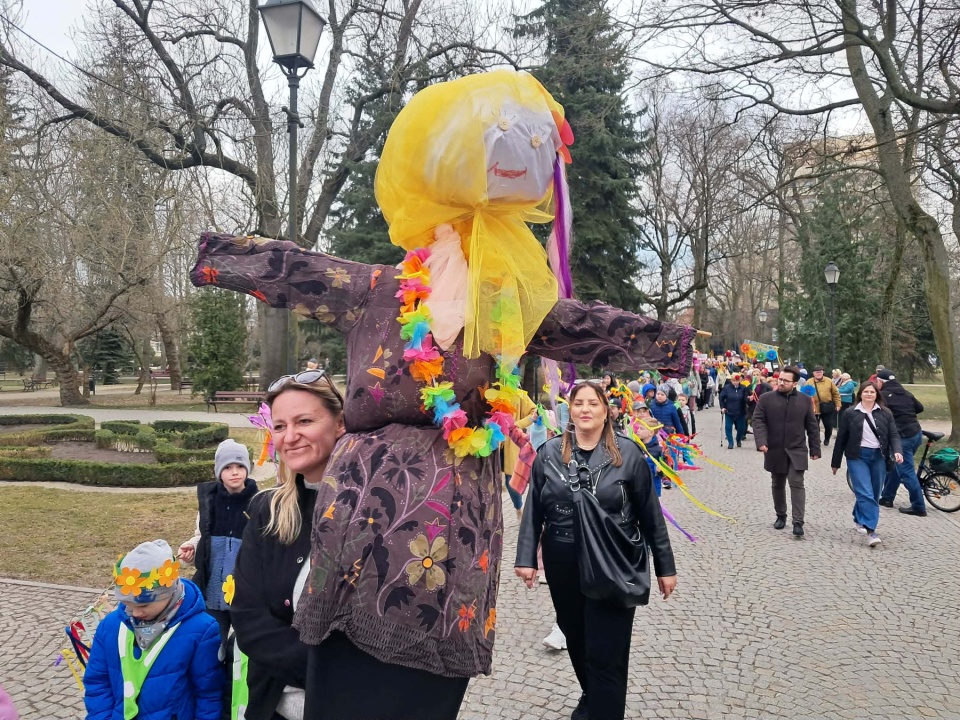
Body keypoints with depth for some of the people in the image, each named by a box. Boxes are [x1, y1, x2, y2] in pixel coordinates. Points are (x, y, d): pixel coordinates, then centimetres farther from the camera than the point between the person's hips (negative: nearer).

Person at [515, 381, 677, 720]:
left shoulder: (627, 453, -6)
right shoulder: (550, 452, -2)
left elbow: (650, 512, -1)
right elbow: (533, 509, 2)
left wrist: (665, 566, 2)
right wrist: (526, 557, -3)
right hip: (563, 563, 3)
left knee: (605, 653, -1)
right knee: (576, 639, 21)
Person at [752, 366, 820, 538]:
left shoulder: (804, 400, 2)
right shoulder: (766, 398, -2)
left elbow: (812, 426, 5)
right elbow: (758, 421, -6)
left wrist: (815, 449, 3)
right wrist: (761, 442, -21)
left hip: (797, 451, -1)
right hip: (775, 451, 1)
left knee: (797, 484, -9)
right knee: (777, 485, 13)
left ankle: (798, 522, -8)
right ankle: (780, 516, 29)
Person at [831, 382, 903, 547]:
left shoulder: (885, 413, 6)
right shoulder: (851, 413, 0)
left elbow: (894, 435, 2)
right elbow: (841, 438, 3)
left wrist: (897, 451, -20)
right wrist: (835, 462, 6)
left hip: (878, 457, 3)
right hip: (857, 456, -3)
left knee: (874, 495, 11)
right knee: (866, 494, -13)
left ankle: (859, 519, 34)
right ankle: (870, 531, -16)